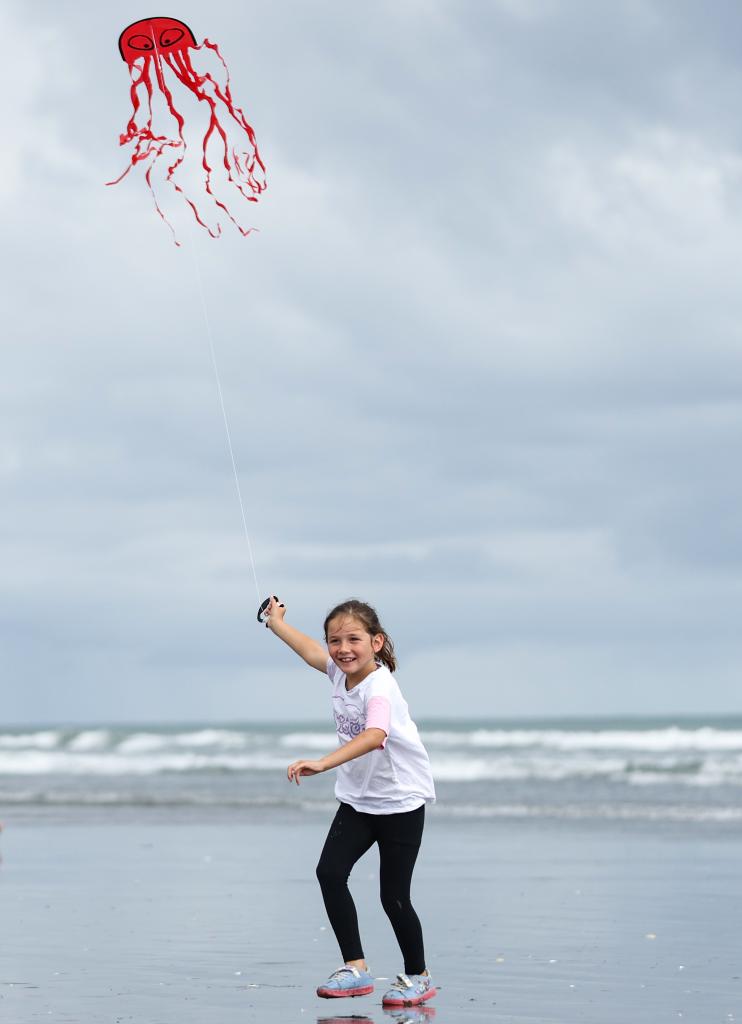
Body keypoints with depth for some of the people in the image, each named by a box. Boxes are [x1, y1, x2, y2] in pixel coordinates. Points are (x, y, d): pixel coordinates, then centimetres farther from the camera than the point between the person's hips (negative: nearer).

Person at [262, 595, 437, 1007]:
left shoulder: (379, 688, -27)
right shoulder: (341, 670, -3)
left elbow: (374, 736, -47)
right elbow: (312, 652, 21)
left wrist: (323, 763, -58)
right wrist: (277, 623, 36)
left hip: (401, 802, -7)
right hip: (358, 799, 7)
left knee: (393, 896, -5)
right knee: (329, 871, -11)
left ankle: (417, 976, 16)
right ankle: (355, 967, -4)